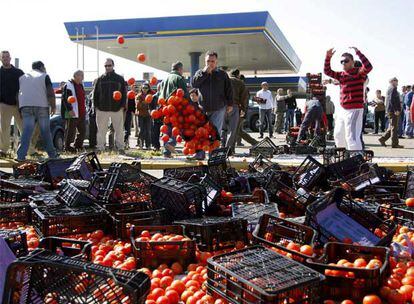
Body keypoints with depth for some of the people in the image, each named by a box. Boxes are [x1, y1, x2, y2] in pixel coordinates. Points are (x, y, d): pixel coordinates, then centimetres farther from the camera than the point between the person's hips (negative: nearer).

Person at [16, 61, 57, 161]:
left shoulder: (22, 77, 21)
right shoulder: (44, 76, 7)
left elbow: (17, 93, 18)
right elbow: (50, 93, -4)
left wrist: (19, 109, 21)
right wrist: (53, 106, 2)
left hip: (25, 106, 3)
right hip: (41, 106, -3)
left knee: (27, 131, -3)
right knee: (45, 131, 8)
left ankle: (21, 155, -13)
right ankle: (52, 154, 15)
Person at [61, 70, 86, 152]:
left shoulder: (80, 85, 18)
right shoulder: (68, 85, -10)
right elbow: (65, 99, -17)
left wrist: (84, 109, 22)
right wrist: (70, 109, -22)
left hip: (81, 113, 9)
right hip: (72, 113, -9)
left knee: (83, 130, 11)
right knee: (71, 131, -2)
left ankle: (78, 145, 23)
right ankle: (67, 147, 8)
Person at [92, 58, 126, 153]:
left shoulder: (120, 79, 6)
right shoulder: (100, 79, 8)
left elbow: (124, 93, 6)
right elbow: (95, 94, 9)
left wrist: (123, 106, -3)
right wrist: (96, 106, 1)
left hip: (117, 109, 0)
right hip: (102, 109, 1)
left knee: (119, 129, 3)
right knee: (101, 130, 4)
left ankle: (120, 147, 11)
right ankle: (100, 147, 10)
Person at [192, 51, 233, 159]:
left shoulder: (222, 74, 9)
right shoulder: (200, 72, 11)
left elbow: (229, 89, 10)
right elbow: (193, 83, -7)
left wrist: (230, 104, 4)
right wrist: (204, 72, -10)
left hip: (218, 109, -1)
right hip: (203, 108, 1)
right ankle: (200, 154, 7)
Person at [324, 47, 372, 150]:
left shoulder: (359, 72, -6)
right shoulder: (341, 75, 13)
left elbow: (368, 67, -25)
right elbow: (327, 71, 14)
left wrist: (358, 53, -25)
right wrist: (328, 57, 1)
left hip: (355, 110, -8)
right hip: (343, 110, 8)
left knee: (351, 137, -15)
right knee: (338, 135, 18)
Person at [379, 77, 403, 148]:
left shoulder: (390, 89, 21)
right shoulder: (393, 89, -11)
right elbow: (391, 100, -21)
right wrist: (396, 110, -24)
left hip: (392, 111, 10)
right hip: (393, 111, -10)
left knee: (392, 127, 14)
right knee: (394, 127, -7)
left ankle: (382, 139, 15)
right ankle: (394, 144, -5)